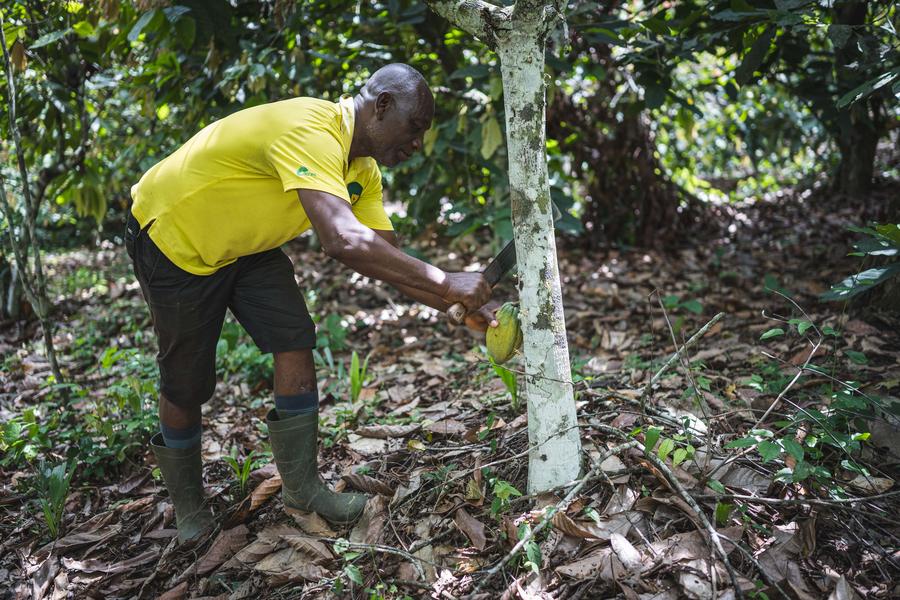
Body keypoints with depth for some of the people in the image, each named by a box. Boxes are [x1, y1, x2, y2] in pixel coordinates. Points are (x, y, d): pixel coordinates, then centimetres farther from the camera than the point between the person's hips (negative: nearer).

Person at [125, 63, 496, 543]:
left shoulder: (362, 170, -4)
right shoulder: (310, 131, -35)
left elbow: (386, 255, -6)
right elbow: (344, 241, -50)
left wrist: (460, 306, -19)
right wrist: (445, 283, -45)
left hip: (244, 245, 8)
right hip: (171, 237, -7)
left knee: (295, 340, -10)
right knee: (186, 386, 3)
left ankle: (302, 487, 3)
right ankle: (188, 510, 26)